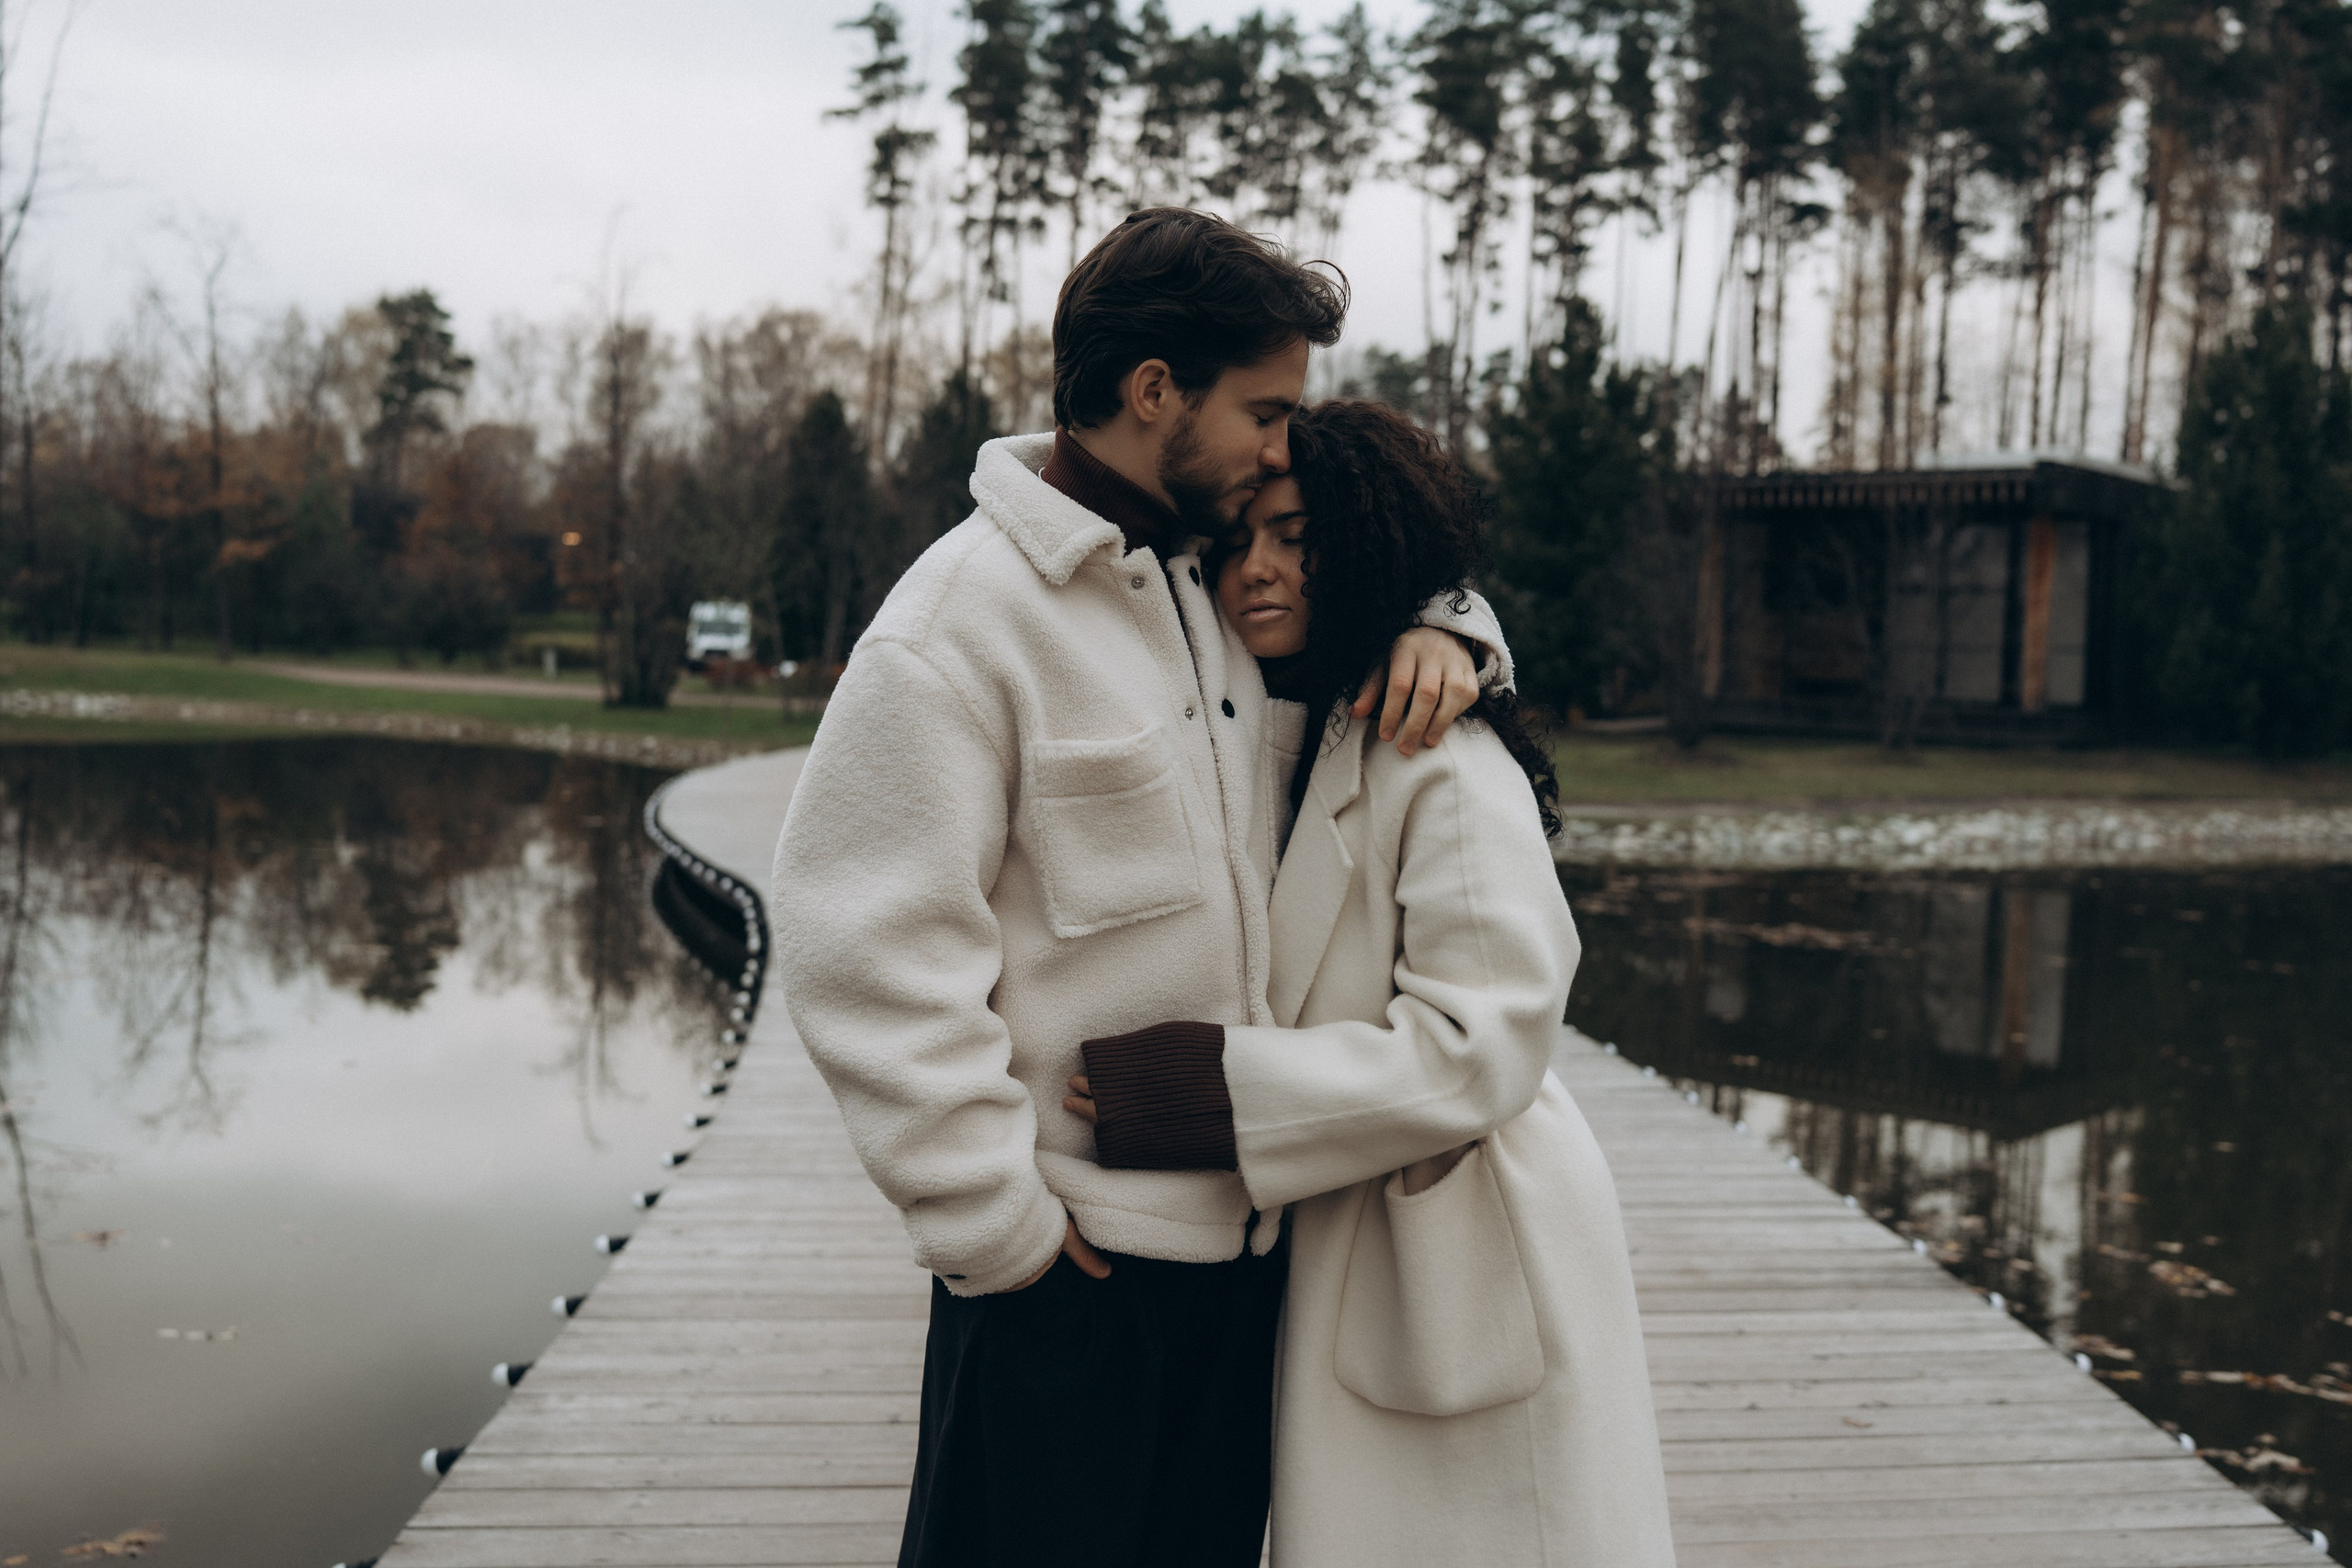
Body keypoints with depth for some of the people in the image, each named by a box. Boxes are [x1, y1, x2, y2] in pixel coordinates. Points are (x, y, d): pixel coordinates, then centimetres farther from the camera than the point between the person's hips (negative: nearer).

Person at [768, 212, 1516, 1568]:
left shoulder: (1215, 582, 8)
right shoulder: (965, 617, -15)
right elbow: (864, 947, -19)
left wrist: (1441, 629, 2)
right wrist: (997, 1223, -17)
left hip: (1247, 1239, 8)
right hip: (1071, 1267, -7)